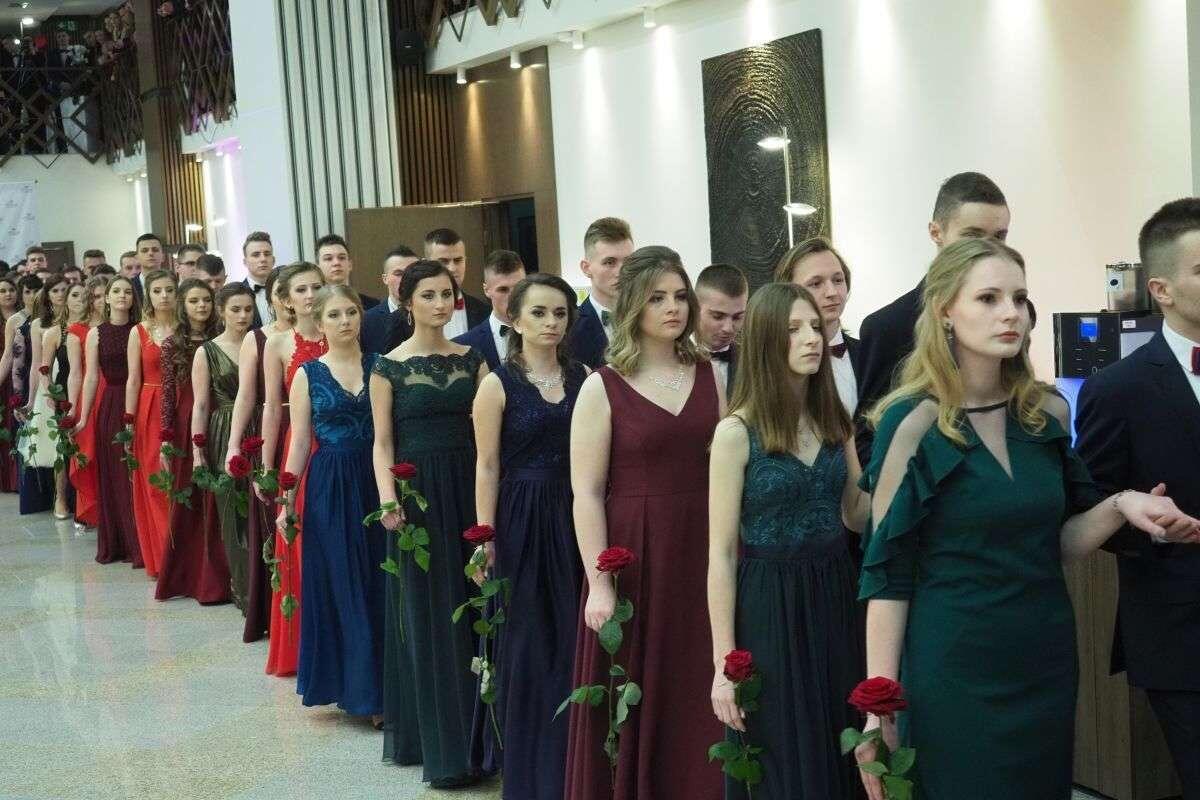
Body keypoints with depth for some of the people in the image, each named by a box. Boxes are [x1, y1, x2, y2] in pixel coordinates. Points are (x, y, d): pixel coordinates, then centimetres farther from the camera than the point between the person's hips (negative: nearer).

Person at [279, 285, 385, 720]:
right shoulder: (308, 374, 2)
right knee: (339, 586, 5)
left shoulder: (379, 366, 3)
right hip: (330, 488, 0)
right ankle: (354, 685, 17)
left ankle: (378, 685, 15)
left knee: (379, 585, 4)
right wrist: (287, 500, -1)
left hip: (376, 482, 1)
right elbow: (300, 442, 3)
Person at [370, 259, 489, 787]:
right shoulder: (389, 367, -1)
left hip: (468, 488, 3)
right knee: (431, 615, 1)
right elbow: (383, 443, -2)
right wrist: (388, 499, -16)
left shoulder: (472, 360, 8)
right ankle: (444, 746, 8)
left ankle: (477, 733, 17)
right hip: (419, 493, -3)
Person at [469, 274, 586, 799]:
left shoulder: (583, 377, 6)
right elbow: (488, 466, -4)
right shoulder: (498, 384, -3)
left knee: (574, 637, 6)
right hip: (522, 519, -3)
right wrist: (485, 539, -9)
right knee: (529, 642, 5)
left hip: (576, 517, 3)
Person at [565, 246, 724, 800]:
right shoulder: (602, 387, -4)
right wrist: (599, 585, -12)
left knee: (700, 702, 8)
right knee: (635, 701, 5)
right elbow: (586, 493, -7)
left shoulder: (709, 376, 7)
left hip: (703, 555, 3)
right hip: (635, 556, -3)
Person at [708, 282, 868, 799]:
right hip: (770, 606, -5)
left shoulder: (835, 422, 6)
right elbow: (721, 553, -11)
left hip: (834, 598, 5)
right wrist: (724, 663, -14)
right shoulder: (737, 432, -10)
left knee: (840, 758, 13)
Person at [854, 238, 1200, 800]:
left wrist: (1118, 507, -10)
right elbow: (887, 572, -11)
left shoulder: (1049, 412, 2)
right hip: (954, 673, -5)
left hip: (1047, 663, 5)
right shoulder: (913, 423, -12)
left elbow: (1057, 543, 10)